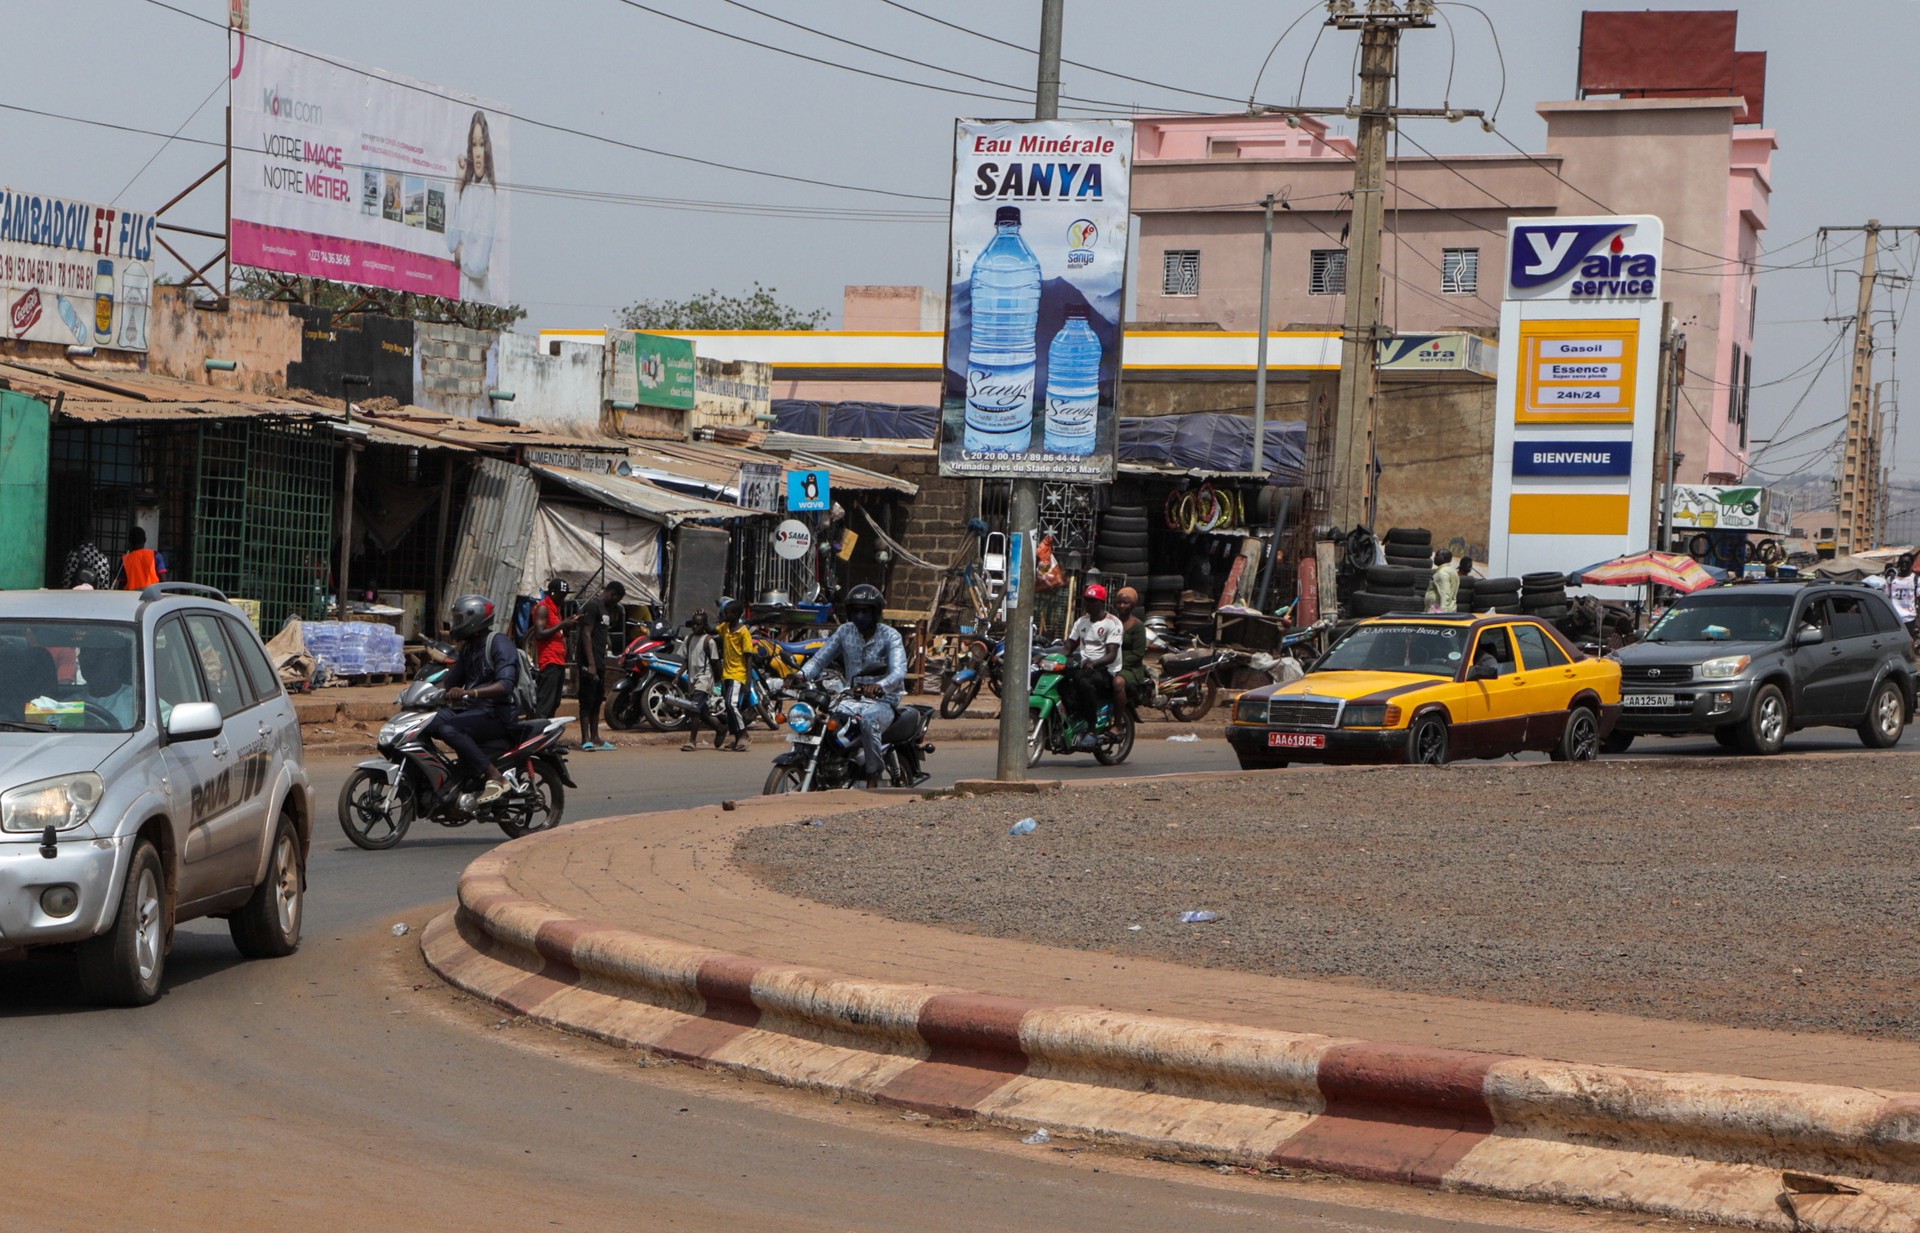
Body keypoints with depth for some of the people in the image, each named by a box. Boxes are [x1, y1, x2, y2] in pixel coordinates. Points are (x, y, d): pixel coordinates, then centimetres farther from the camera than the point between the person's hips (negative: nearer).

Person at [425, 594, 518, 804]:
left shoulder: (499, 643, -10)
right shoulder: (468, 647, 19)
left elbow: (505, 686, -26)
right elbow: (452, 684, 19)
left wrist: (470, 692, -39)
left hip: (497, 714, -9)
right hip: (472, 709, 9)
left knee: (448, 729, -31)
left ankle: (494, 777, -31)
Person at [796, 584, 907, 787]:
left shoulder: (889, 636, -6)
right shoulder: (845, 632, 8)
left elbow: (898, 672, -21)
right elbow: (820, 659, 3)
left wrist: (879, 686, -44)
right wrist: (802, 674, -20)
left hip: (882, 701, -4)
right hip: (853, 698, 4)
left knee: (868, 719, -38)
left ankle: (873, 778, -27)